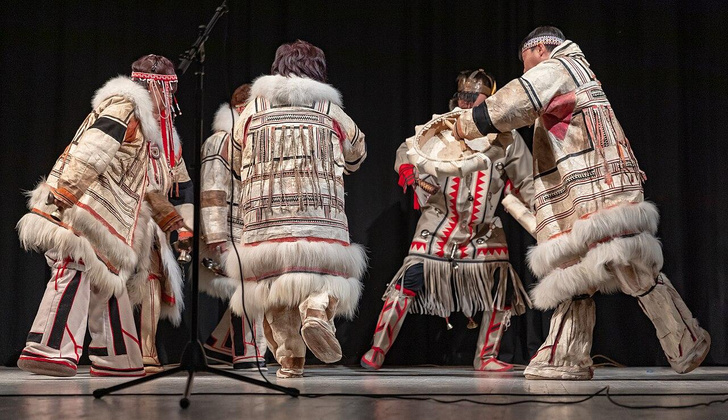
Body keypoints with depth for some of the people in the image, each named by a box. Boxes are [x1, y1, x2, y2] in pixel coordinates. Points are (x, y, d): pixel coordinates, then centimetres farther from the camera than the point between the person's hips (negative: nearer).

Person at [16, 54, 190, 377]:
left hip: (104, 221, 10)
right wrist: (64, 192, -28)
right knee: (76, 269, -21)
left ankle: (115, 359, 15)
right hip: (79, 207, -10)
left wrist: (173, 223, 32)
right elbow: (91, 151, -18)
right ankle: (46, 350, -29)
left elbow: (145, 186, 33)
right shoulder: (123, 105, -4)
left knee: (108, 282, 10)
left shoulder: (142, 122, 27)